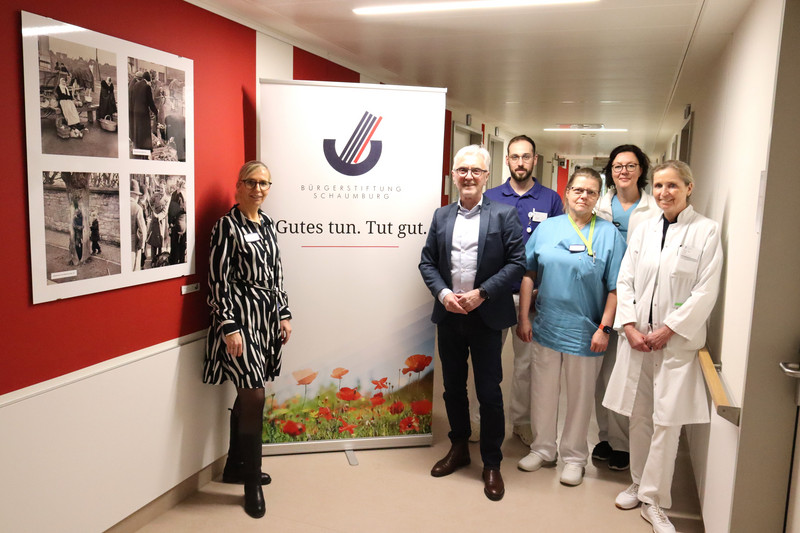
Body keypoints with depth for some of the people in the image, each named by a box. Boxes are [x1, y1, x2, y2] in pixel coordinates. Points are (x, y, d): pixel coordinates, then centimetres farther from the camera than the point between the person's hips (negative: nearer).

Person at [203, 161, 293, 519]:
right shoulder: (227, 226, -8)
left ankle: (235, 467, 31)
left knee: (247, 395, 15)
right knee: (254, 398, -6)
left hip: (268, 317, 7)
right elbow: (218, 279, -12)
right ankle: (252, 483, 8)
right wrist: (229, 327, -17)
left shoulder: (267, 224, 12)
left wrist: (284, 313, 13)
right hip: (240, 317, -7)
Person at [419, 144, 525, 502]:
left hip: (486, 316, -4)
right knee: (453, 387, 16)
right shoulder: (441, 216, 8)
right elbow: (427, 261, 7)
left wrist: (482, 293, -16)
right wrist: (443, 293, -10)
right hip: (449, 315, 4)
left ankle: (492, 464, 20)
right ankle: (458, 449, 36)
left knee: (489, 392, 3)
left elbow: (517, 262, -8)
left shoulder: (504, 214, -3)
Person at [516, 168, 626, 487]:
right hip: (546, 327, 3)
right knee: (542, 391, 14)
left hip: (585, 332, -2)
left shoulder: (609, 234, -3)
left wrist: (604, 328, -10)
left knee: (580, 396, 11)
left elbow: (615, 287, -5)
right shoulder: (546, 228, 3)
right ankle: (543, 449, 33)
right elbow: (528, 274, 5)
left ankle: (573, 456, 29)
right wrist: (523, 317, 2)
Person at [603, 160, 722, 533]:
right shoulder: (644, 229, 9)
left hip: (676, 340, -3)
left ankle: (653, 500, 13)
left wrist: (668, 329, -12)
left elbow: (706, 291, -8)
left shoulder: (706, 231, -3)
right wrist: (629, 326, -5)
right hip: (637, 337, 4)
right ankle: (638, 483, 29)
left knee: (665, 421, -2)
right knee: (638, 416, 12)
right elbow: (625, 280, 7)